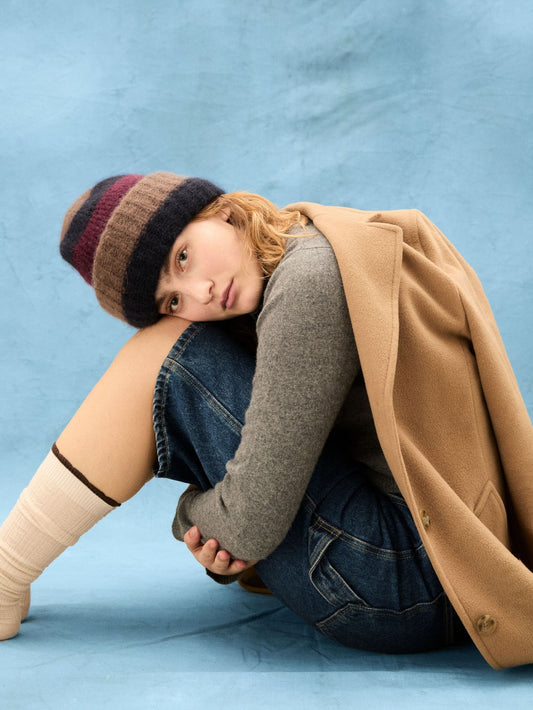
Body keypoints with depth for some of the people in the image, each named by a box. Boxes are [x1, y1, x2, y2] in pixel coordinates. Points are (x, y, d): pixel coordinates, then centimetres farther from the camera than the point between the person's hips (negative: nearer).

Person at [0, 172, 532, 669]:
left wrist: (189, 514, 3)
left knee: (168, 354, -8)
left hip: (407, 586, -10)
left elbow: (250, 525, -19)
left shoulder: (310, 278, -20)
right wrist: (218, 550, -2)